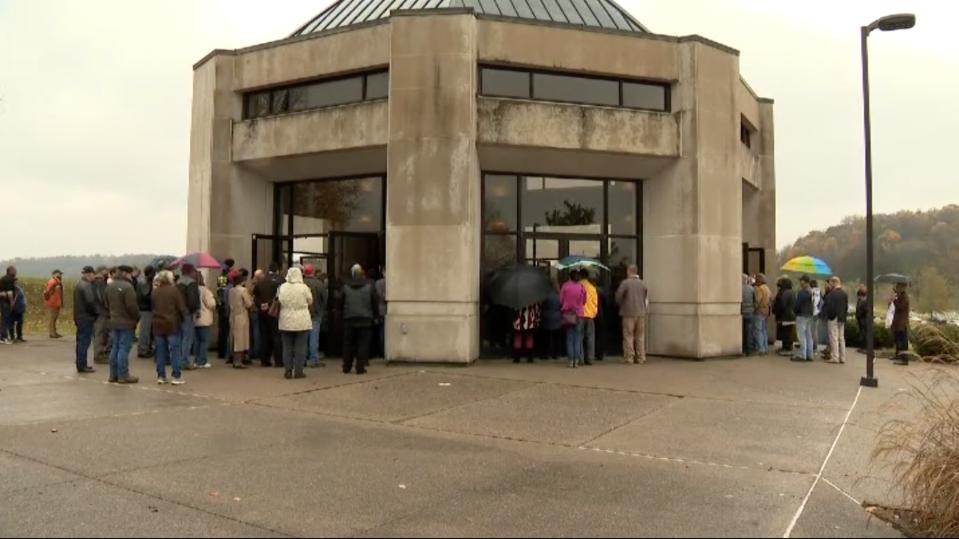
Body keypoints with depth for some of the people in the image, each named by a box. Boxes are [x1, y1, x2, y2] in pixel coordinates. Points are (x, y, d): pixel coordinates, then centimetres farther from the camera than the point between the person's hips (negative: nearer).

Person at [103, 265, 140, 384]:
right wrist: (137, 317, -7)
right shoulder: (127, 286, -19)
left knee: (116, 347, 14)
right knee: (124, 348, -4)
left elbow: (106, 304, 16)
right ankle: (123, 376, -2)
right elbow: (132, 306, -21)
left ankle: (113, 374, 18)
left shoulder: (110, 286, 10)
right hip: (126, 322, -9)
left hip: (114, 321, 9)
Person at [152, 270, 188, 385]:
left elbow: (152, 307, 10)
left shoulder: (154, 292, 6)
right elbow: (182, 307, -11)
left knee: (161, 351, 11)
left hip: (158, 325, 5)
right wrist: (186, 314, 7)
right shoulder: (174, 291, -10)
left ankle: (161, 376, 13)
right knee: (175, 350, 0)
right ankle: (177, 377, -1)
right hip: (172, 324, -5)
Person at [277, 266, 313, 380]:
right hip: (302, 322, -2)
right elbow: (310, 302, 1)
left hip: (286, 322, 2)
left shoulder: (282, 287, -2)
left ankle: (288, 372, 11)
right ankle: (298, 372, 3)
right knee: (300, 348, 3)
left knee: (287, 348, 9)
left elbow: (278, 302, 6)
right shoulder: (304, 287, -9)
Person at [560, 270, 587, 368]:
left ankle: (571, 360, 1)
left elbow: (561, 300, -2)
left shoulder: (565, 286, -5)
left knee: (569, 337, 5)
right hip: (579, 314, 1)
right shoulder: (582, 287, -1)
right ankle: (577, 360, 0)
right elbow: (584, 301, 4)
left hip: (567, 314, -1)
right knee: (577, 337, 5)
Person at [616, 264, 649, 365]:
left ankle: (629, 358, 1)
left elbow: (618, 297, -9)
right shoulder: (643, 284, 3)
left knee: (628, 336, 2)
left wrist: (622, 305, 9)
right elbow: (646, 298, 7)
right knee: (640, 337, 10)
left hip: (629, 314, -4)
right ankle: (640, 358, 13)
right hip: (641, 313, 4)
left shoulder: (625, 283, -11)